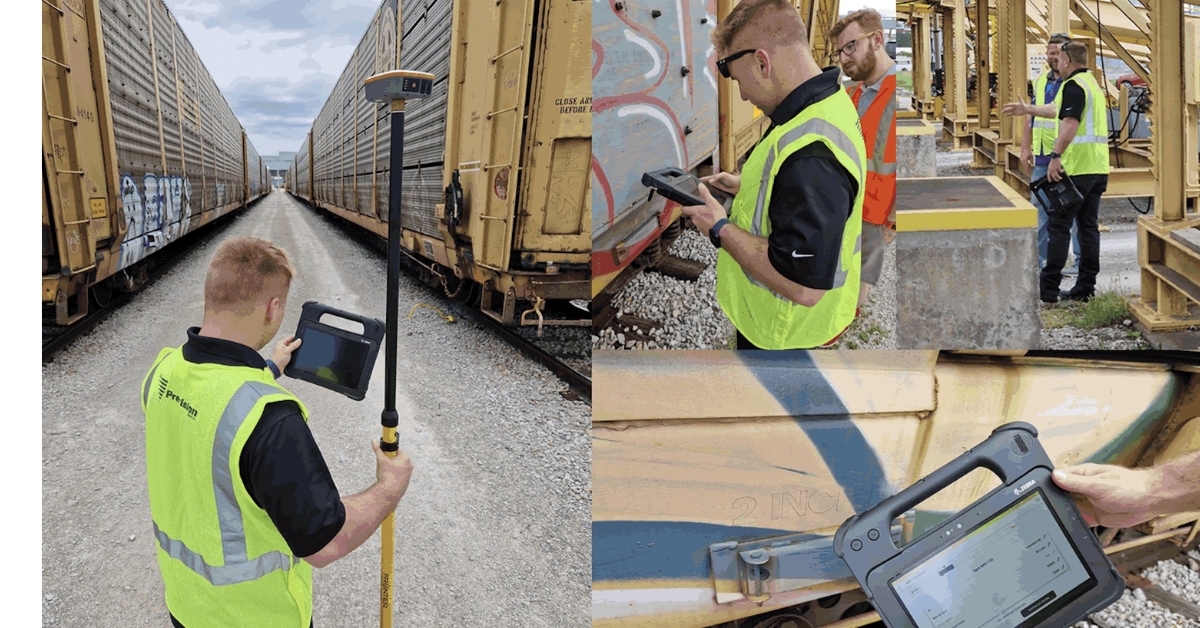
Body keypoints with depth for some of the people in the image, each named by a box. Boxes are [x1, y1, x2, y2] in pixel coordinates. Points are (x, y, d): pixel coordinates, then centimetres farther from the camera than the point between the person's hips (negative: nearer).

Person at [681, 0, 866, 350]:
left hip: (783, 338, -9)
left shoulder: (811, 154, -35)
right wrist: (747, 187, 7)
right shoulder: (828, 102, 0)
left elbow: (804, 287, -36)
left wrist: (720, 229, -24)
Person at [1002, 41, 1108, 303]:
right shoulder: (1093, 83, 20)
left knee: (1059, 226, -5)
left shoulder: (1073, 85, -11)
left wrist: (1056, 156, -24)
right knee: (1089, 226, 10)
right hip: (1098, 167, 9)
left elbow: (1070, 124, -23)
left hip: (1076, 167, -9)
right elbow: (1059, 110, 35)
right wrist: (1027, 109, 44)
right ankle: (1085, 287, 13)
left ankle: (1048, 289, -3)